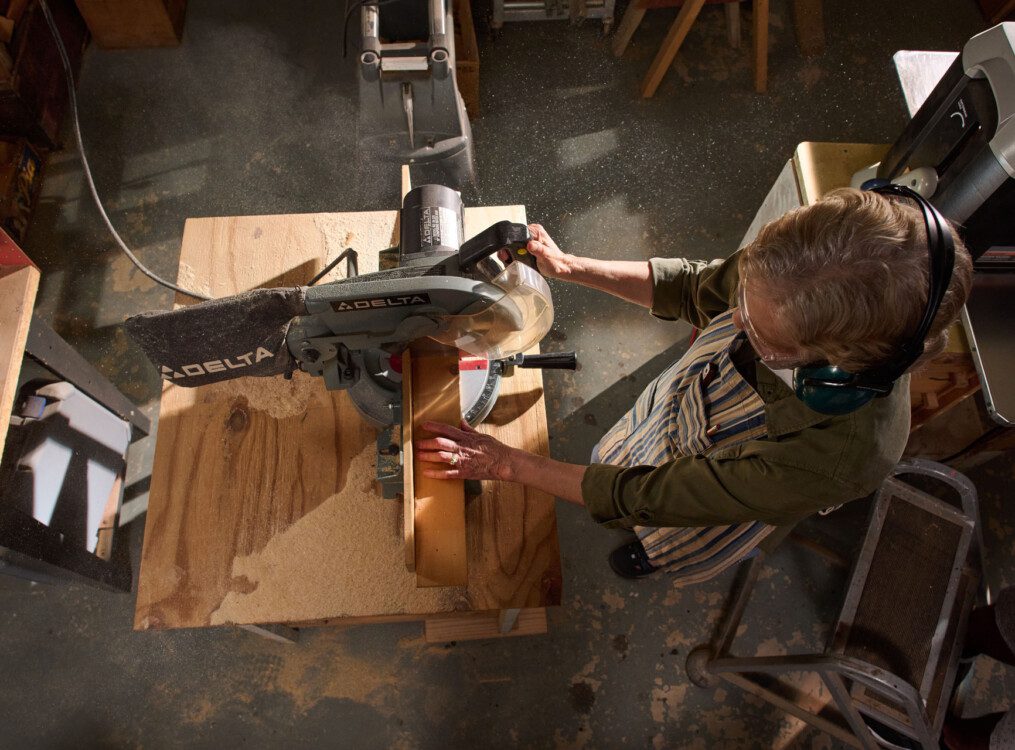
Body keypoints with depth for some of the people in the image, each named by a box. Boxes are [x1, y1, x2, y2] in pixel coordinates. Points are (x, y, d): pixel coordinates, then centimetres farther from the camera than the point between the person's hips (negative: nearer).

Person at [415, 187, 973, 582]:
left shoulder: (845, 453, -47)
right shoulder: (805, 274, -35)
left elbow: (650, 497, -36)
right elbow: (689, 287, -12)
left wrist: (506, 463, -31)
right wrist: (567, 266, -18)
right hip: (673, 406, 3)